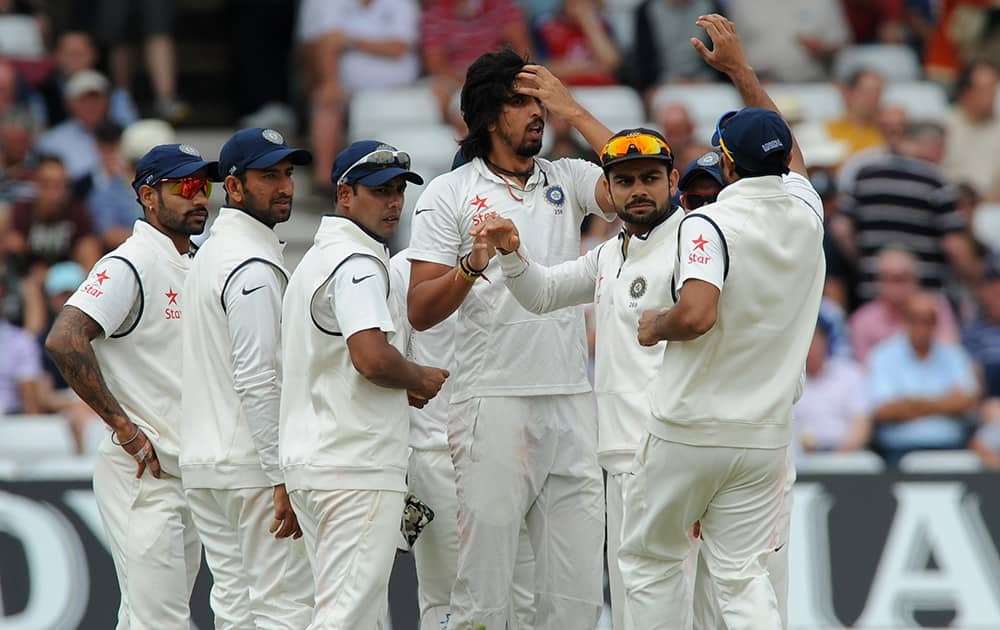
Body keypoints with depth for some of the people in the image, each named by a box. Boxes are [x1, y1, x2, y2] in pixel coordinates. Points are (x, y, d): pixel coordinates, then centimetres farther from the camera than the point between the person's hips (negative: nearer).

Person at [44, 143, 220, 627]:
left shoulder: (192, 271, 17)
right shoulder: (128, 267, -12)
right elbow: (63, 340, -25)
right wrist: (124, 426, -22)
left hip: (186, 474, 9)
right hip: (142, 473, -9)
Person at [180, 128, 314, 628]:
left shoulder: (211, 251, 18)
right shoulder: (254, 267, -15)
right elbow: (256, 381, -21)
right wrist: (284, 478, -21)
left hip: (201, 464, 10)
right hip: (250, 463, -10)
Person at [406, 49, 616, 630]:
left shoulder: (567, 180, 14)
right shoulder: (449, 194, 4)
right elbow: (420, 311, 0)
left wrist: (574, 111, -2)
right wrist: (472, 267, -19)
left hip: (572, 403, 4)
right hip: (494, 402, -4)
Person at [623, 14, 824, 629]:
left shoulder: (709, 224, -15)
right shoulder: (805, 214, 5)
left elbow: (697, 313, -30)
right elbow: (787, 151, 26)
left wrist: (657, 326, -8)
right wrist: (740, 68, 32)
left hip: (689, 433, -5)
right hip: (766, 435, 5)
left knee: (651, 558, 13)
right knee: (743, 573, 3)